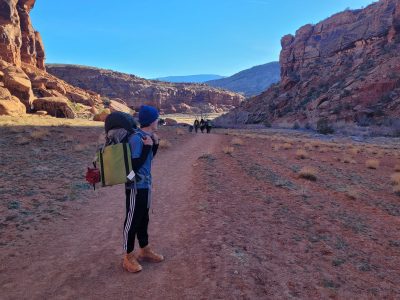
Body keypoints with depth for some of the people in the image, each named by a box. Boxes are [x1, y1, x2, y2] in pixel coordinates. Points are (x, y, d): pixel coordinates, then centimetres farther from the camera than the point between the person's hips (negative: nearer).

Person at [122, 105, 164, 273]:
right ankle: (128, 257, 20)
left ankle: (144, 250, 36)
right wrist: (147, 146, -25)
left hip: (145, 185, 9)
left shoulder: (146, 136, 6)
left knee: (143, 219, 20)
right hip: (136, 187, -9)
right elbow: (135, 165, -25)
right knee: (132, 221, 5)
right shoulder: (136, 138, -22)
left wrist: (155, 144, 5)